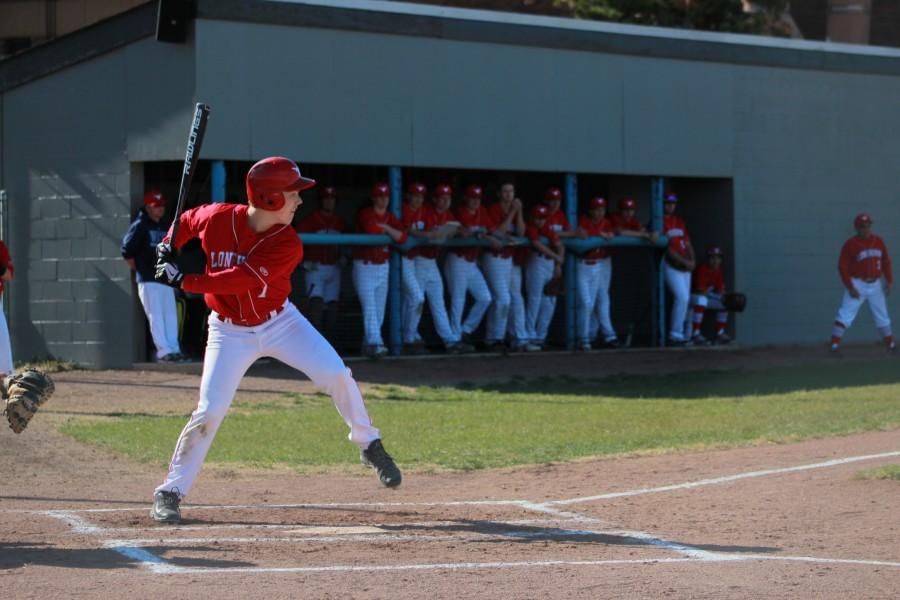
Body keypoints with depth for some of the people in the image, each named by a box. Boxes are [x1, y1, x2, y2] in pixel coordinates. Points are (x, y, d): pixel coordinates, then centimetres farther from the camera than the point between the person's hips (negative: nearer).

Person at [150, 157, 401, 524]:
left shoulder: (287, 245, -20)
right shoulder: (218, 218, -16)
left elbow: (239, 280, -30)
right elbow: (186, 221, 9)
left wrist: (185, 281, -33)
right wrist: (169, 247, -8)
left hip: (279, 322, 1)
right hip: (230, 331, -1)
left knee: (336, 374, -14)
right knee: (210, 411, -10)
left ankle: (369, 445, 9)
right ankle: (171, 491, 2)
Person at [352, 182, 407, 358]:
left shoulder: (391, 218, 8)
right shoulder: (365, 214, -6)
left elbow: (402, 237, -6)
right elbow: (371, 229, -25)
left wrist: (386, 228, -16)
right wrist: (388, 231, -7)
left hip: (383, 267, 6)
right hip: (364, 266, -6)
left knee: (379, 310, 7)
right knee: (369, 307, -15)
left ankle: (367, 344, 17)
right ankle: (375, 343, -24)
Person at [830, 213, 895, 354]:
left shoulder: (878, 242, 3)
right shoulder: (850, 244, -10)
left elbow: (886, 262, 11)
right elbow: (842, 267, -10)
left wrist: (889, 281, 4)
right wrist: (850, 288, -15)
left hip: (875, 285, 4)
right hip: (857, 284, -4)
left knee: (882, 316, 14)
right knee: (845, 315, -13)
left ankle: (890, 344, 26)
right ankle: (834, 345, -15)